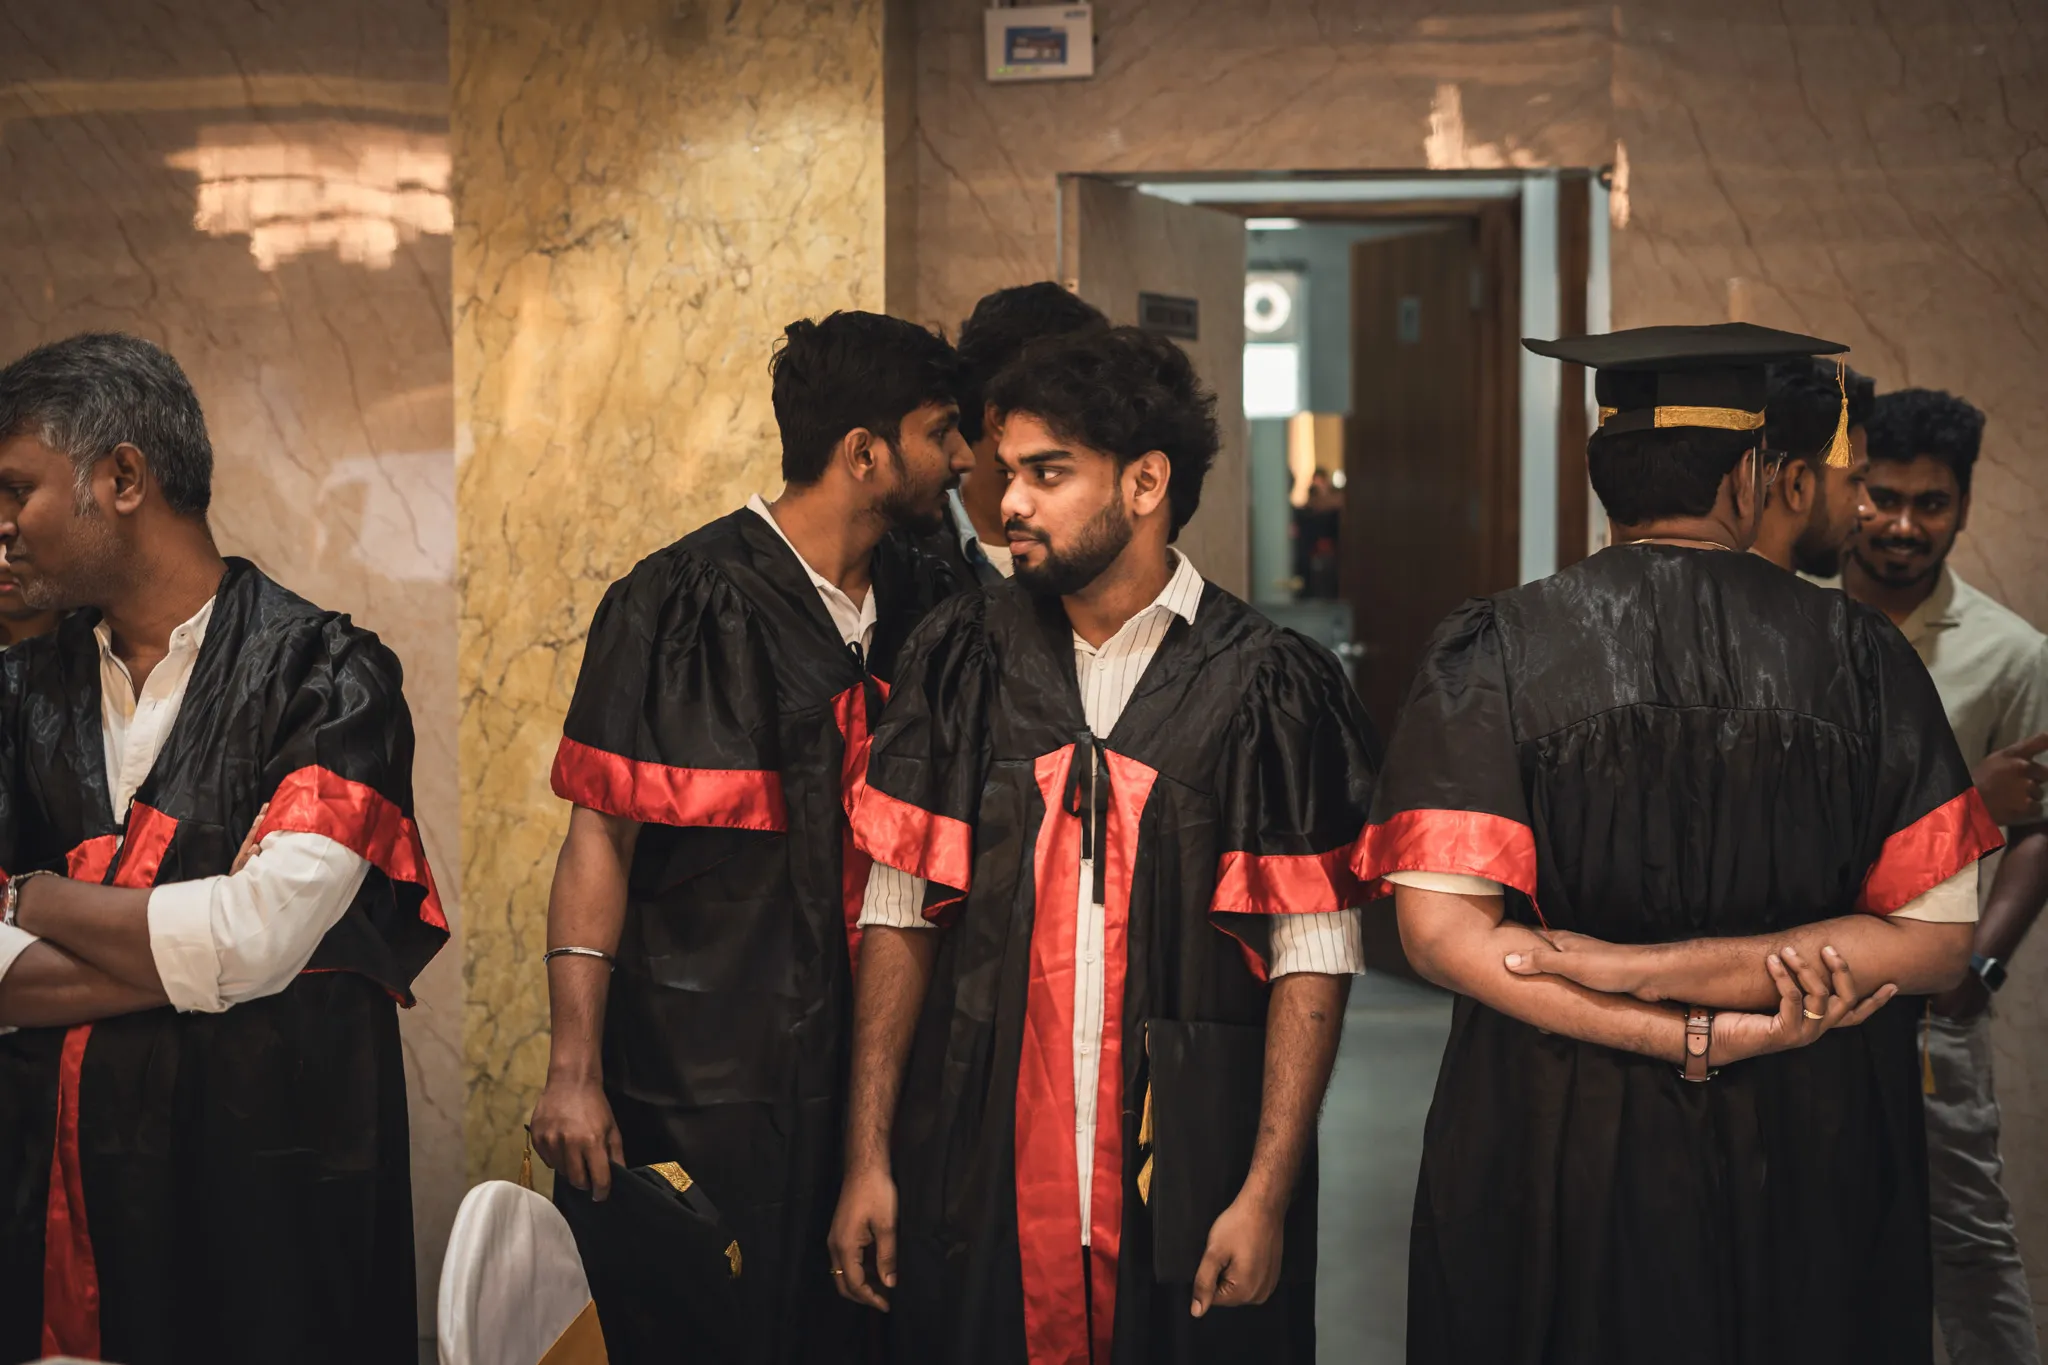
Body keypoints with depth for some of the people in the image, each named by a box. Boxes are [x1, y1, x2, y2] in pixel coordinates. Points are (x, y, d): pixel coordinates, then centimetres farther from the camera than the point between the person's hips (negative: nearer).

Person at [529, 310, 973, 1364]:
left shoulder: (919, 602, 7)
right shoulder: (682, 604, -11)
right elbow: (599, 840, -11)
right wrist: (574, 1071, -15)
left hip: (862, 1068, 6)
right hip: (701, 1079, -6)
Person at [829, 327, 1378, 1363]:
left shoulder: (1268, 686, -5)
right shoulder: (962, 661, 4)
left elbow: (1312, 958, -6)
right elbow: (901, 916, 5)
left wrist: (1266, 1195, -12)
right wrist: (868, 1159, 1)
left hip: (1187, 1178, -2)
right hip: (980, 1181, 2)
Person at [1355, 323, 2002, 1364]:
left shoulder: (1494, 651, -7)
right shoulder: (1857, 655, -5)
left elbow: (1440, 929, -14)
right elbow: (1936, 938, -8)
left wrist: (1692, 1037, -14)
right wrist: (1670, 971, -13)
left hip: (1554, 1148, 0)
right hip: (1811, 1156, 1)